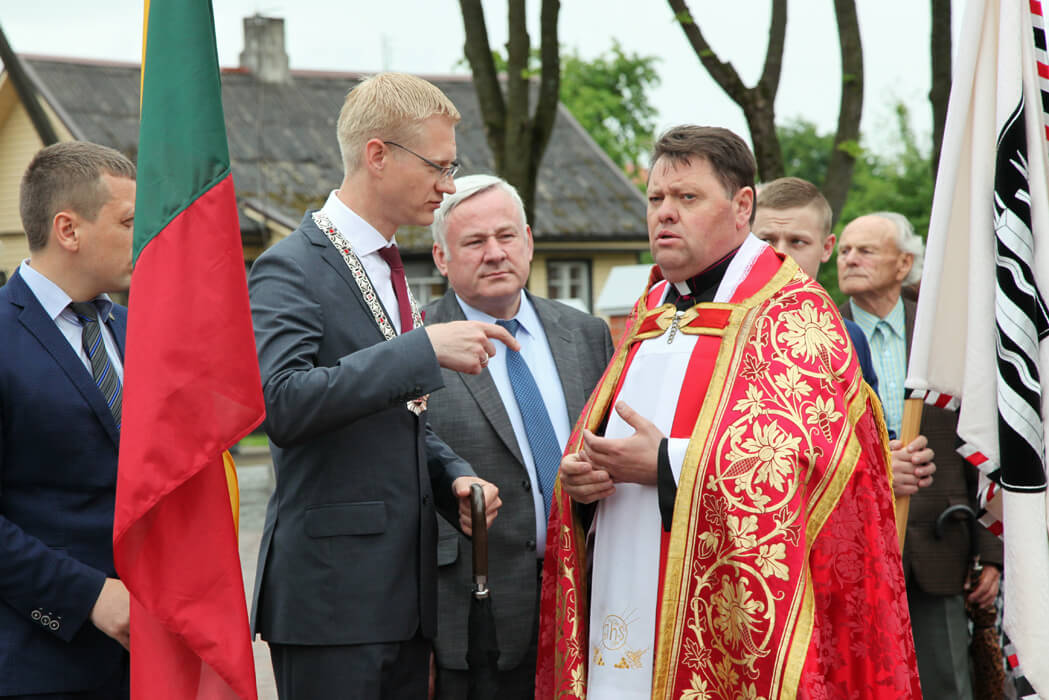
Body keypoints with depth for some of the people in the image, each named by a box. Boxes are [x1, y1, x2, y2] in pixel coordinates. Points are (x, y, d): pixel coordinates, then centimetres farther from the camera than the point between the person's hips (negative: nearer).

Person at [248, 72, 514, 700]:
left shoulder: (388, 270, 18)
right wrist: (424, 349, -27)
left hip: (405, 592, 8)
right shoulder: (291, 270, -10)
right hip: (332, 593, -8)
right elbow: (281, 403, -27)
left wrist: (454, 478, 5)